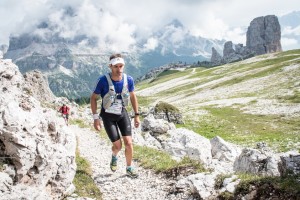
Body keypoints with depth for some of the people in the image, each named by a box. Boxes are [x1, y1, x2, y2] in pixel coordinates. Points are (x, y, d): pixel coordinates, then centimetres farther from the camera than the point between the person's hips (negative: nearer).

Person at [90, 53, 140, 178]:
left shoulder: (128, 80, -15)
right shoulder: (103, 80, -24)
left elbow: (133, 96, 3)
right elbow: (93, 98, -11)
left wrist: (137, 115, 4)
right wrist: (96, 118, -15)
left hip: (122, 113, 2)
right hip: (108, 116, -2)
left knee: (128, 142, -6)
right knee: (118, 145, -4)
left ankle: (129, 168, 16)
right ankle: (114, 157, 34)